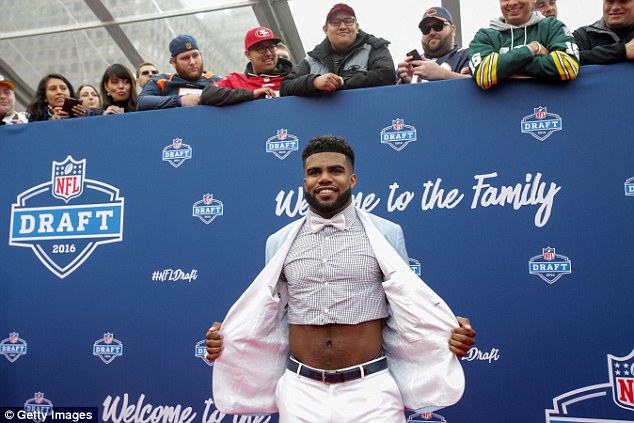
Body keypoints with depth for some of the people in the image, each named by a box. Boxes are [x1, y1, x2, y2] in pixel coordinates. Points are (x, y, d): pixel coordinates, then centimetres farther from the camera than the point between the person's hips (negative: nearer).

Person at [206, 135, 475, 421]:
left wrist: (448, 333, -13)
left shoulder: (386, 234, -2)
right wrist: (226, 338, -3)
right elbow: (270, 316, 10)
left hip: (370, 390, -1)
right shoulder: (279, 242, 4)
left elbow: (407, 306, 2)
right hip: (300, 390, 2)